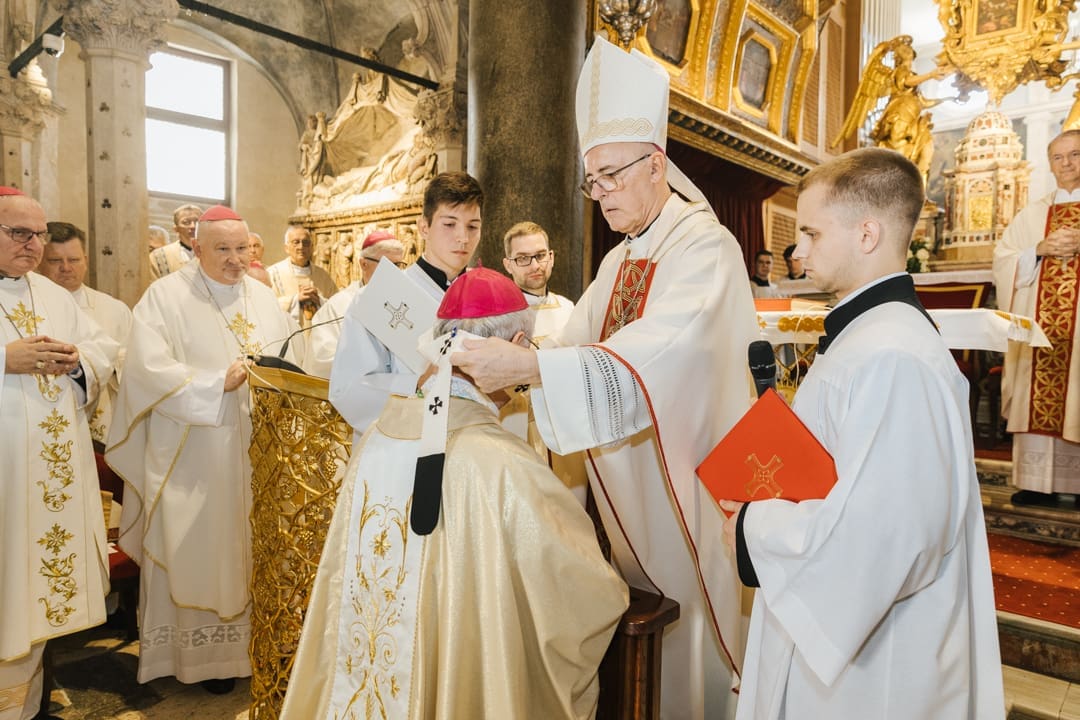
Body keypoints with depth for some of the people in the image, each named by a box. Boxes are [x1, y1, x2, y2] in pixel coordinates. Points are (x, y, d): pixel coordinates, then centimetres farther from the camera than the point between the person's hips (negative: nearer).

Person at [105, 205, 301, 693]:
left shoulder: (264, 297, 12)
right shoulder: (166, 295, -3)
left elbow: (295, 355, 11)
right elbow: (149, 366, -13)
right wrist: (217, 382, -19)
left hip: (258, 449, 4)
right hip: (194, 456, -4)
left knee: (252, 545, 10)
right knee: (200, 548, 4)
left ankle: (252, 639, 23)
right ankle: (206, 652, 18)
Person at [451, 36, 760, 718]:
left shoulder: (704, 248, -16)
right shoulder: (619, 260, 12)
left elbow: (651, 360, -32)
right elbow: (576, 343, 3)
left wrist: (530, 367, -38)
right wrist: (505, 363, -14)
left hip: (688, 476, -7)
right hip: (630, 481, 8)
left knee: (690, 636, 8)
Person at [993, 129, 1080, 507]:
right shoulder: (1032, 214, 17)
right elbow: (1002, 260, 9)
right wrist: (1040, 250, -8)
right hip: (1039, 324, 2)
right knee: (1037, 398, -1)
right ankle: (1039, 483, 4)